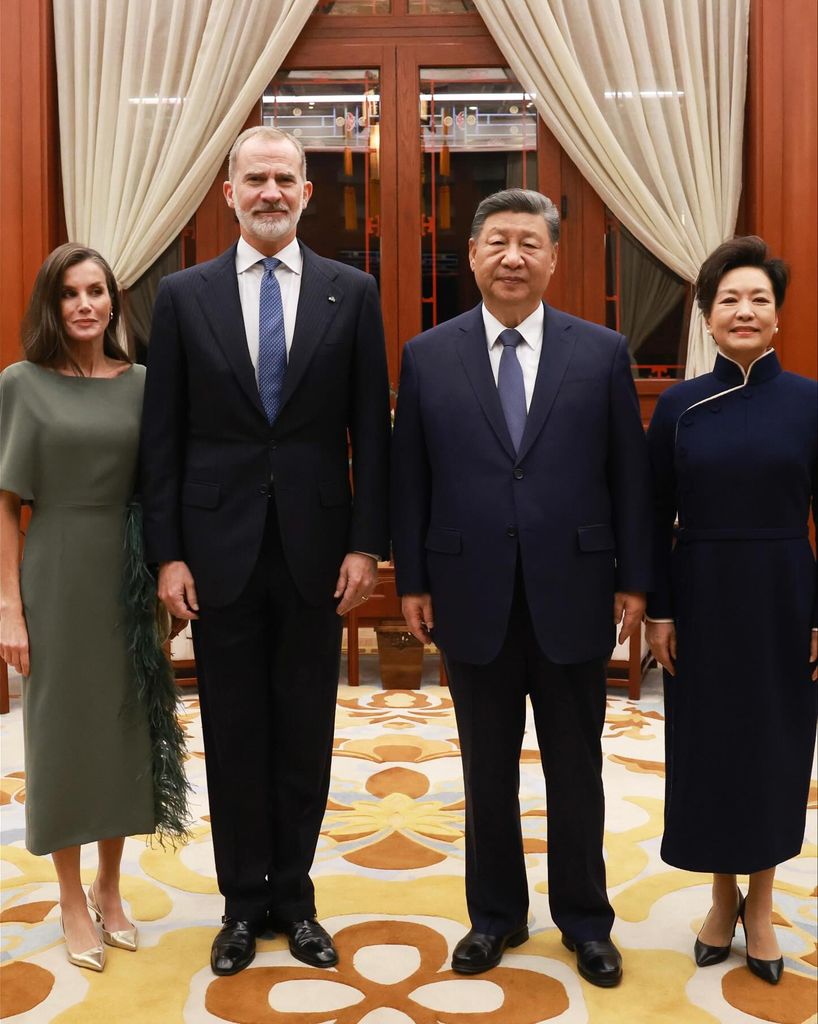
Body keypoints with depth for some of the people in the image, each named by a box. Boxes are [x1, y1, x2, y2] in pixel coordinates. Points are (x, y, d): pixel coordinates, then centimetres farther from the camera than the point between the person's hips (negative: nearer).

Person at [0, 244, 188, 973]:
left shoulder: (140, 383, 4)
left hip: (130, 577, 3)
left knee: (128, 726, 11)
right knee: (64, 728, 7)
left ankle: (109, 887, 30)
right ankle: (73, 900, 24)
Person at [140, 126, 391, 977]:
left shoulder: (351, 293, 3)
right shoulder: (183, 295, 3)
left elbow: (370, 430, 1)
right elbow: (163, 436, 1)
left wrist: (367, 544, -5)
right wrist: (168, 552, -4)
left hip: (314, 549, 0)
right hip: (220, 548, 0)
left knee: (305, 733, 11)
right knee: (233, 733, 10)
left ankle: (294, 897, 29)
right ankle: (244, 901, 28)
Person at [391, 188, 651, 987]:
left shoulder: (602, 352, 0)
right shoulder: (427, 357, 1)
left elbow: (629, 474, 2)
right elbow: (408, 480, 3)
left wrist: (634, 579, 0)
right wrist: (411, 582, 1)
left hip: (572, 597, 0)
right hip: (473, 600, 1)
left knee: (576, 772, 13)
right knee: (487, 773, 14)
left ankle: (584, 920, 32)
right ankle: (495, 914, 33)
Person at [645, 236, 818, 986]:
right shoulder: (679, 406, -1)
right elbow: (657, 519, 1)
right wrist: (657, 609, -3)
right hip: (701, 598, 1)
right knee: (707, 742, 9)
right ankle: (723, 896, 30)